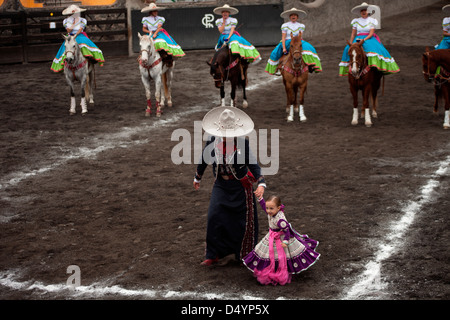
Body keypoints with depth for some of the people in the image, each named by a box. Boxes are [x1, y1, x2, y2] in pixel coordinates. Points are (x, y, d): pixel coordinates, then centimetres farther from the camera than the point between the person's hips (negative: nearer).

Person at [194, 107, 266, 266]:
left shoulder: (242, 143, -17)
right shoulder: (212, 140, -10)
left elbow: (252, 164, -12)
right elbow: (205, 159, 7)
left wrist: (261, 183, -27)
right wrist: (197, 178, 20)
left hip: (240, 186, -2)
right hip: (221, 186, 2)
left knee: (241, 220, 7)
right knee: (214, 217, -8)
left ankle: (240, 253, 27)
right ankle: (215, 254, 6)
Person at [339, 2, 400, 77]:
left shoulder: (372, 21, 3)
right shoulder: (356, 21, 10)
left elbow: (371, 33, -7)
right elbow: (353, 35, 11)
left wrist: (364, 39, -23)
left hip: (369, 39, -2)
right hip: (358, 39, 2)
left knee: (375, 48, -34)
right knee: (348, 50, -26)